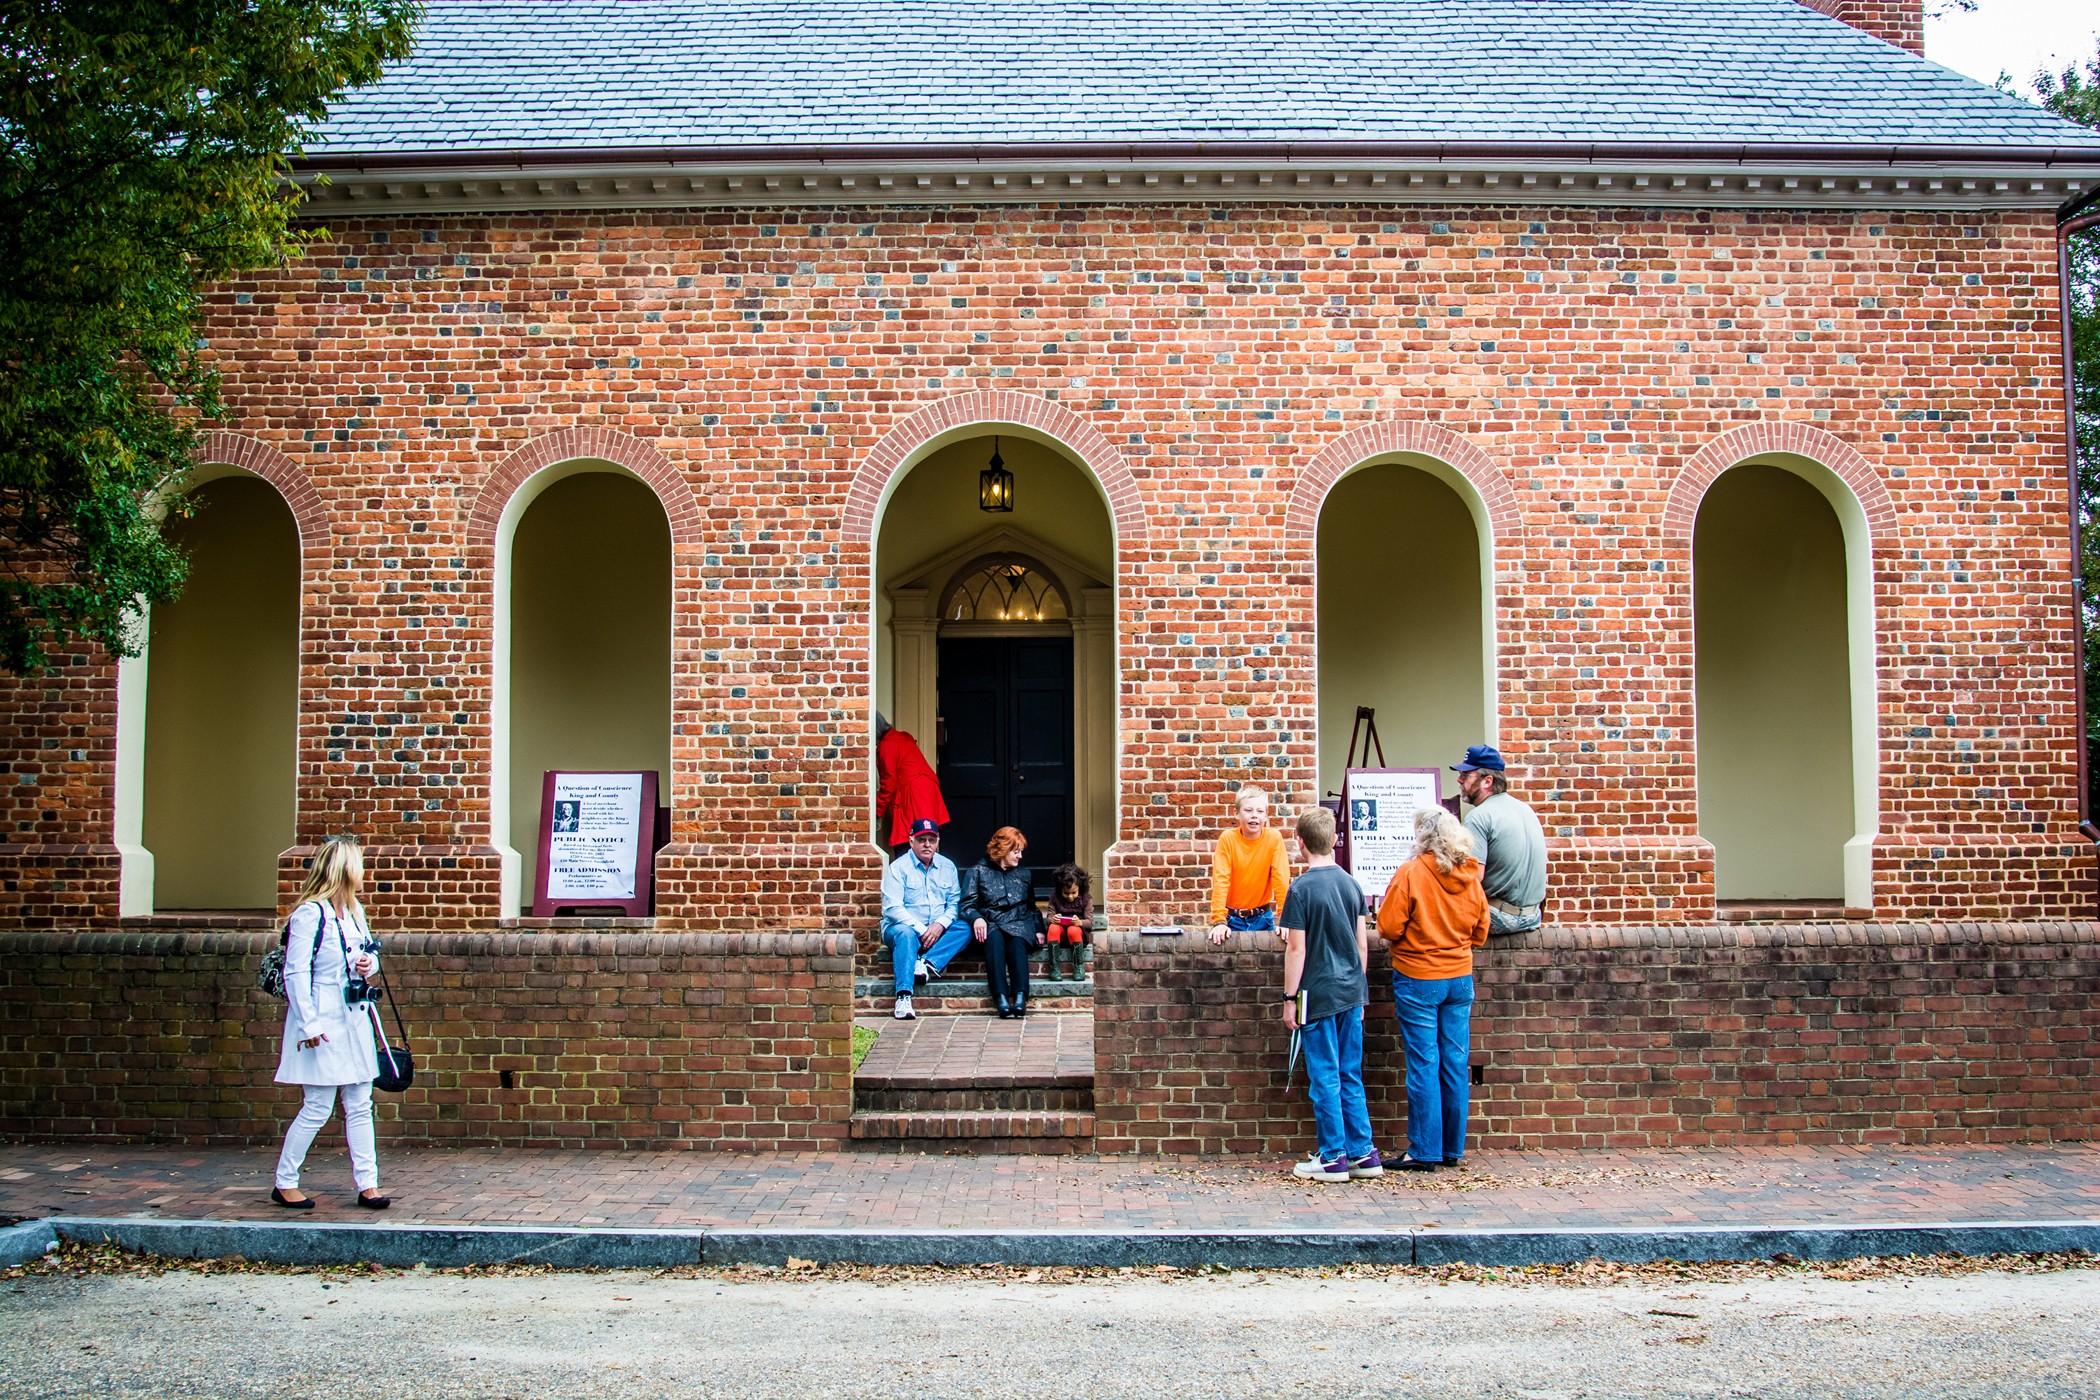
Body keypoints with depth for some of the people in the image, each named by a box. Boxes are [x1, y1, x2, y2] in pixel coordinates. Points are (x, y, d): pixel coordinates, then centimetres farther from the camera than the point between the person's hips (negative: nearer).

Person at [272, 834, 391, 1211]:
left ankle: (368, 1185, 10)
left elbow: (370, 951, 25)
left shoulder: (354, 911, 11)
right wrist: (309, 1025, -19)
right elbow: (295, 973, -16)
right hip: (323, 1024, -8)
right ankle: (284, 1183, 13)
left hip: (355, 1020, 8)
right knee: (318, 1109, -2)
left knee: (359, 1106, 7)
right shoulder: (309, 915, -14)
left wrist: (370, 964, 0)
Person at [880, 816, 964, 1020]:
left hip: (937, 931, 4)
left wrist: (940, 924, -17)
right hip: (903, 926, -4)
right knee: (905, 933, -38)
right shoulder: (898, 867, -4)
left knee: (964, 929, -23)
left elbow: (955, 903, 4)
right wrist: (921, 929, -21)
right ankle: (903, 997, -51)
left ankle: (927, 963, -40)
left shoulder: (947, 867, 10)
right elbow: (892, 908, -13)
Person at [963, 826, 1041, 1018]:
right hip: (990, 924, -1)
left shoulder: (1023, 875, 26)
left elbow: (1032, 907, 29)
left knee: (1017, 940, -35)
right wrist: (976, 918, -18)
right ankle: (1000, 997, -50)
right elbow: (967, 905, 5)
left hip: (1019, 924, 2)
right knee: (994, 938, -37)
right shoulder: (977, 872, 15)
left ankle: (1020, 996, -51)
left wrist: (1038, 930, 10)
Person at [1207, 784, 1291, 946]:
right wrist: (1219, 921, -26)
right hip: (1233, 919, -1)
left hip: (1263, 918, 1)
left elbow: (1281, 879, -12)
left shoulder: (1274, 838, -9)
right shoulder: (1227, 839, -11)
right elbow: (1220, 880, -17)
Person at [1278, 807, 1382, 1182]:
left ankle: (1332, 1158, 6)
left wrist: (1289, 998, -5)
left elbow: (1296, 949, -12)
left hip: (1318, 994, -6)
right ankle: (1363, 1154, 15)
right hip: (1351, 992, 6)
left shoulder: (1301, 888, -12)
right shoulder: (1352, 884, 5)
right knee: (1351, 1077, 13)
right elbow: (1363, 943, 10)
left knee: (1324, 1078, 2)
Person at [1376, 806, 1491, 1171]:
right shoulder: (1470, 877, 3)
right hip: (1460, 978, 5)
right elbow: (1480, 933, 12)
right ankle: (1453, 1150, 15)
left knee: (1423, 1066, -2)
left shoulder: (1411, 873, -13)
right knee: (1455, 1065, 9)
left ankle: (1424, 1151, 1)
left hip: (1418, 979, -5)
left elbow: (1388, 928, -13)